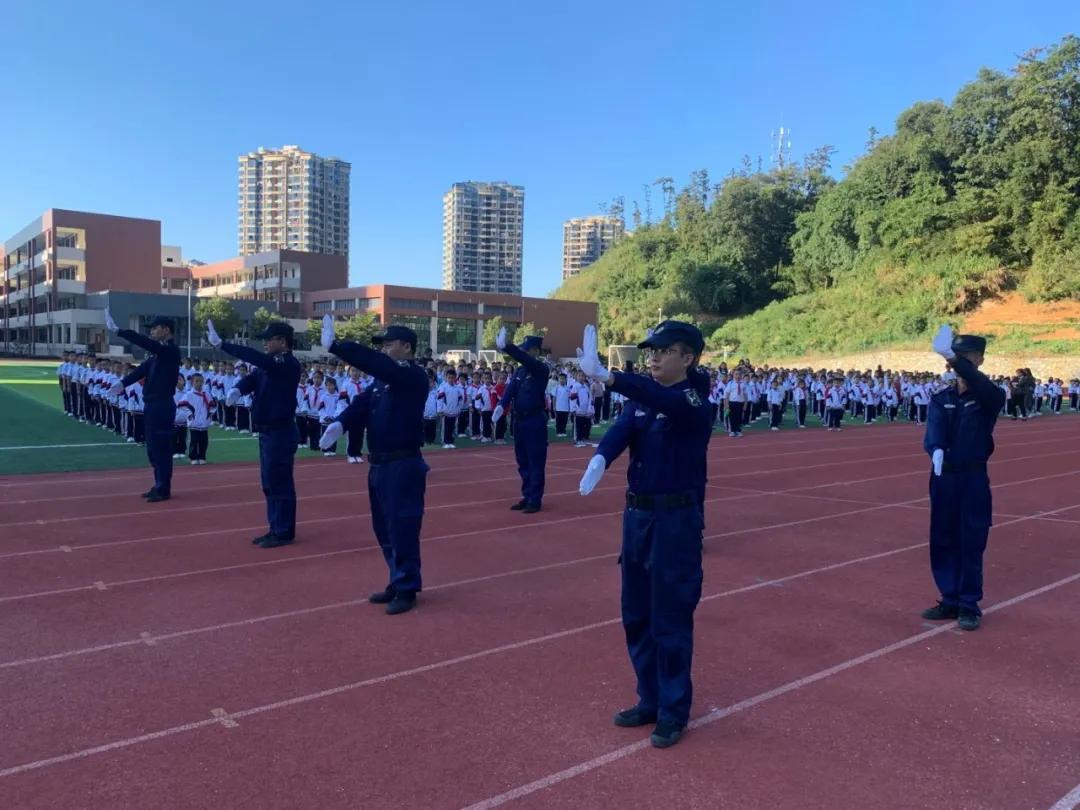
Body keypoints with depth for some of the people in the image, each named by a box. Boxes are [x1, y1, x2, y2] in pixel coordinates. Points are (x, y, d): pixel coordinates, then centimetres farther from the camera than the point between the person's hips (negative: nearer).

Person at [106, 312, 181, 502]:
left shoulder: (171, 350, -12)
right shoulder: (157, 352, 15)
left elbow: (145, 343, -25)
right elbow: (144, 367, 8)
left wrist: (118, 331, -27)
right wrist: (123, 382, -4)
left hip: (162, 405, -9)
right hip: (152, 404, 9)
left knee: (161, 447, -4)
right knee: (153, 447, 14)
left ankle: (164, 489, 3)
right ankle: (159, 485, 23)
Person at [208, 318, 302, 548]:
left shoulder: (289, 364, -14)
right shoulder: (267, 364, 14)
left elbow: (255, 357, -25)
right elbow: (251, 378, 3)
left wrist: (221, 344, -25)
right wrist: (237, 389, -21)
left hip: (281, 432, -9)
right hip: (267, 431, 9)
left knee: (280, 482, -5)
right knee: (270, 482, 14)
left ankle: (285, 533, 3)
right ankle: (275, 529, 22)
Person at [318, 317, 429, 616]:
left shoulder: (414, 376, -12)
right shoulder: (382, 379, 14)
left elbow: (376, 364, -26)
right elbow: (363, 402, 2)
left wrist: (334, 346, -30)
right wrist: (340, 422, -18)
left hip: (404, 465, -9)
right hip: (379, 464, 9)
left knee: (402, 527, -5)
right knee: (384, 527, 14)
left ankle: (407, 589, 7)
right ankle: (398, 582, 27)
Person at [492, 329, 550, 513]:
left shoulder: (542, 369, -9)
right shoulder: (519, 371, 10)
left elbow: (526, 360, -28)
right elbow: (511, 388, -4)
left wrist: (506, 347, -40)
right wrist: (501, 405, -24)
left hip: (535, 422, -7)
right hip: (519, 421, 7)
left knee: (535, 462, -2)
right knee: (523, 462, 12)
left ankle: (535, 500, 4)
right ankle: (527, 497, 21)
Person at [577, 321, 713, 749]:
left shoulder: (694, 403, -13)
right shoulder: (643, 400, 7)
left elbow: (663, 401, -36)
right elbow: (622, 428, -13)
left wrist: (605, 376, -50)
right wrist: (600, 458, -36)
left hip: (677, 520, -7)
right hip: (638, 515, 7)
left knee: (670, 620, 2)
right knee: (636, 616, 15)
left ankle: (674, 713, 18)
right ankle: (650, 701, 31)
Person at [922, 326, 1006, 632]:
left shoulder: (990, 397, -4)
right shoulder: (940, 399, 6)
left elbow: (979, 383, -29)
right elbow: (934, 429, -12)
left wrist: (954, 358, -46)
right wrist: (936, 449, -36)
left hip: (974, 478, -4)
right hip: (943, 477, 4)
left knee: (971, 543, 0)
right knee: (942, 541, 9)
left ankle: (970, 605, 12)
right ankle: (950, 600, 21)